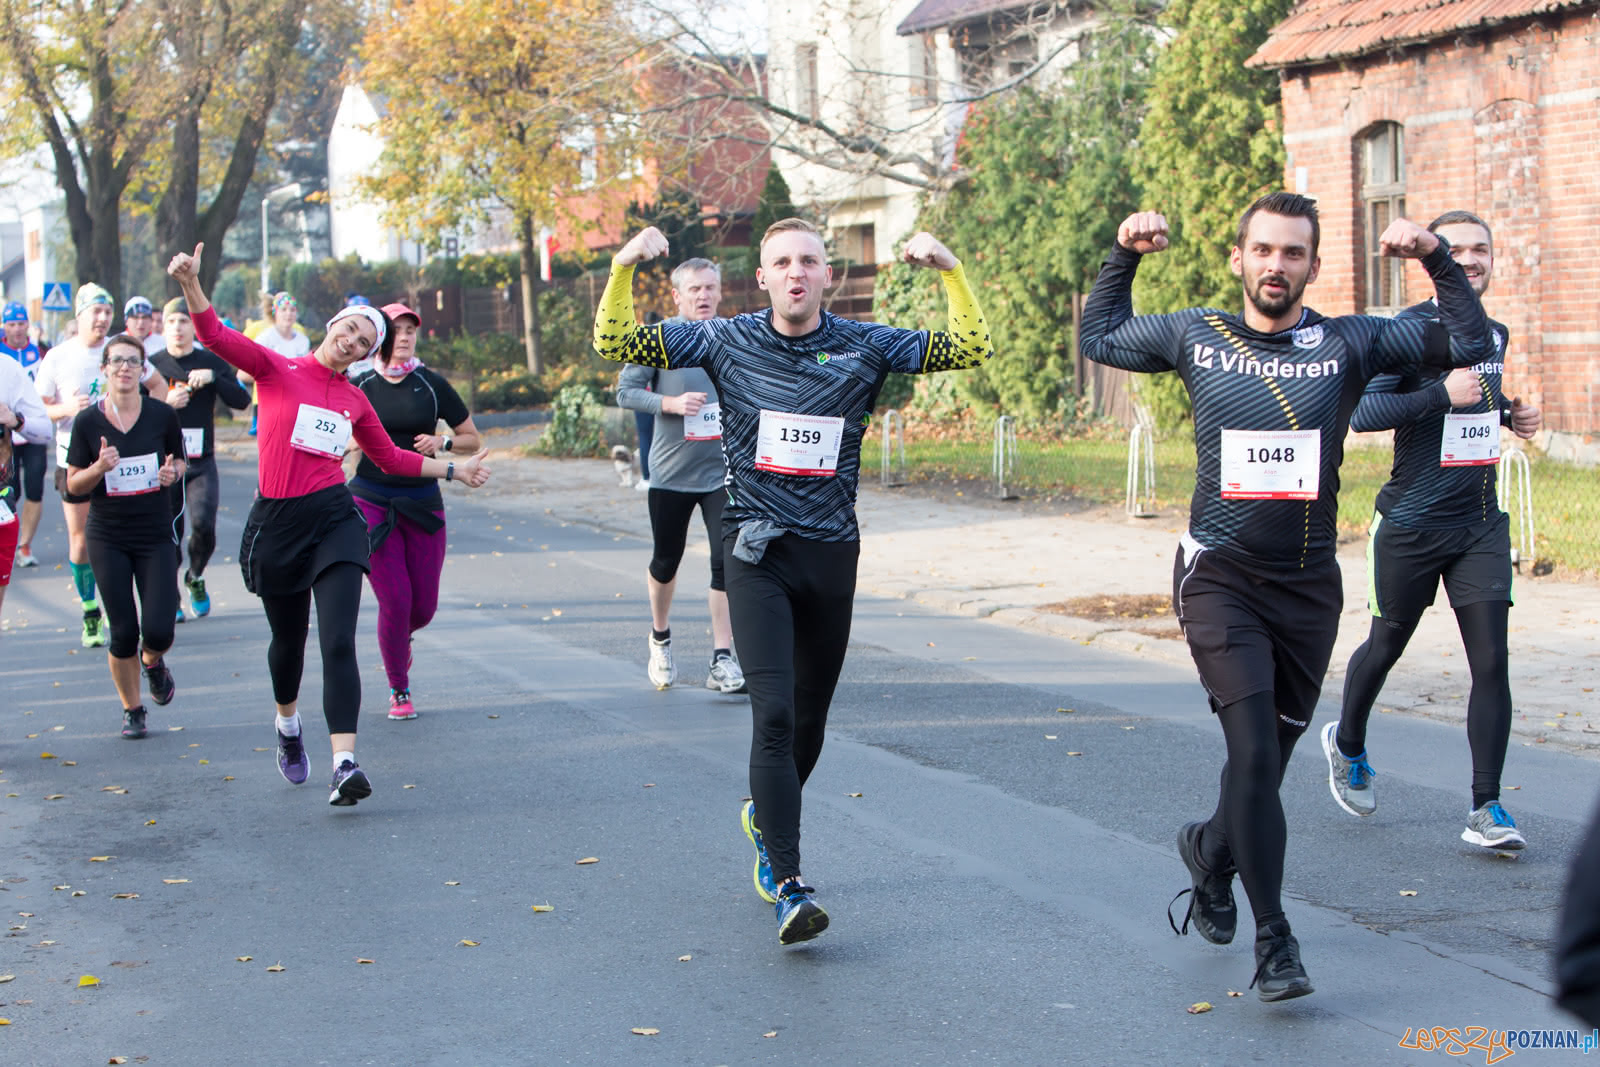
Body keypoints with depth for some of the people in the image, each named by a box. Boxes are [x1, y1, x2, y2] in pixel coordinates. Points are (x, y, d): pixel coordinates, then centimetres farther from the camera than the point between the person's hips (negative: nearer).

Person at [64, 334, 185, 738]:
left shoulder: (162, 415, -2)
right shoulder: (88, 421, -4)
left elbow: (179, 461, 13)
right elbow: (74, 483, 1)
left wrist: (172, 472, -10)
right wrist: (100, 467, -20)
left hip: (156, 536, 0)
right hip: (108, 538, 0)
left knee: (158, 631, -9)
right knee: (123, 633, -1)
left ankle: (153, 662, 29)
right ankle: (131, 709, 22)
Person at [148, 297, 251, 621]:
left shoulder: (212, 362, 4)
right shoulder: (152, 365, 3)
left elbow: (242, 401, -4)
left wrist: (213, 378, -17)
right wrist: (165, 403, -16)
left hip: (202, 463, 0)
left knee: (203, 525, -16)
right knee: (168, 534, 0)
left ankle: (195, 577, 13)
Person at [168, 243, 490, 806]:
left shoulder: (355, 401, 11)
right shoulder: (277, 371, 0)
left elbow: (390, 457, 26)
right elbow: (216, 337, -13)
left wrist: (453, 469, 23)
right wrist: (191, 283, -28)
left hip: (334, 519, 1)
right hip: (277, 523, -1)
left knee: (338, 643, -14)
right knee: (289, 639, 16)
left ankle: (345, 764, -21)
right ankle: (288, 727, 47)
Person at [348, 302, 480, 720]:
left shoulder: (431, 385, 2)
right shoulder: (358, 387, 1)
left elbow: (473, 440, 8)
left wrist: (443, 442, -10)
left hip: (422, 502, 2)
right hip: (371, 501, -2)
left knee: (424, 606, 3)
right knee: (395, 599, -9)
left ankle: (399, 638, 40)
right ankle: (399, 691, 10)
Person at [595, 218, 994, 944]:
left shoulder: (864, 347, 2)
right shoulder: (727, 343, 0)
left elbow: (972, 347, -2)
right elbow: (613, 343, -1)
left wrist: (949, 269, -12)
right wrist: (624, 267, -15)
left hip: (832, 556, 3)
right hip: (757, 555, -2)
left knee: (811, 717, 14)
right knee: (774, 712, -16)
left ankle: (765, 816, 44)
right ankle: (788, 885, -15)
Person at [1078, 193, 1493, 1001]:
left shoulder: (1349, 344, 1)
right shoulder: (1195, 336, 4)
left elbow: (1471, 344, -1)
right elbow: (1098, 338, 19)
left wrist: (1436, 259, -10)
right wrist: (1123, 256, 9)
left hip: (1308, 586, 2)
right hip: (1220, 577, -2)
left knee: (1268, 761, 12)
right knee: (1253, 747, -17)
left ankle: (1209, 850, 43)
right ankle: (1273, 939, -11)